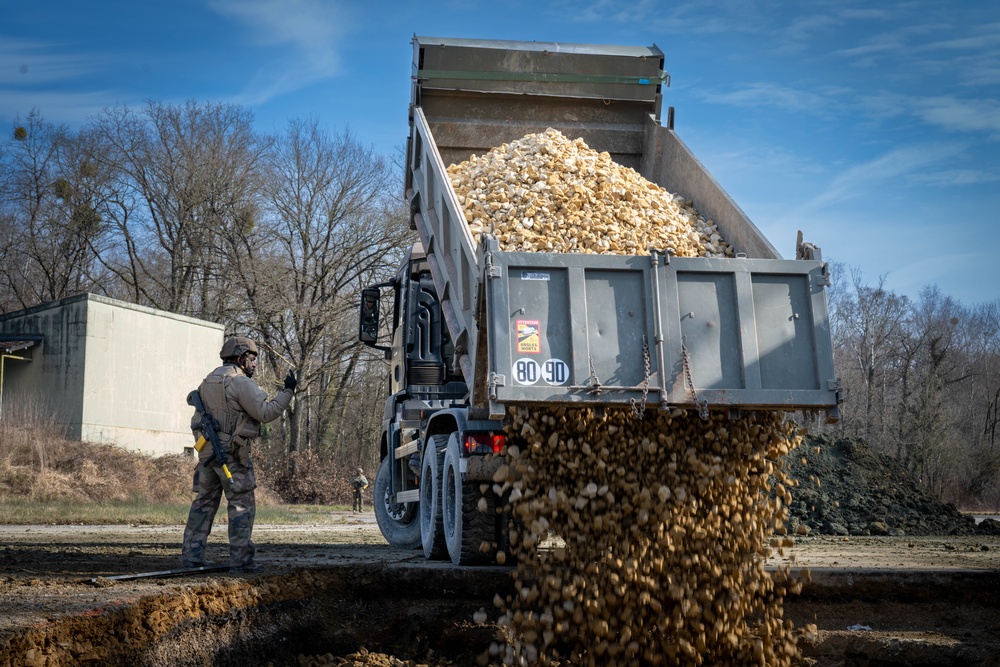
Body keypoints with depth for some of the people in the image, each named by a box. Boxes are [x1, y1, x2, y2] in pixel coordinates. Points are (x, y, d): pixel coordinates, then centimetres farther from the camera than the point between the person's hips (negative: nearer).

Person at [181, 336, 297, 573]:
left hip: (207, 452, 8)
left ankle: (191, 556, 11)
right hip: (232, 454, -8)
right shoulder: (240, 382, -12)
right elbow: (266, 413, -15)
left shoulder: (208, 382, 16)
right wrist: (287, 391, -6)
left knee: (204, 502, 12)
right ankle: (240, 560, -2)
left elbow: (197, 421, 19)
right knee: (242, 506, -2)